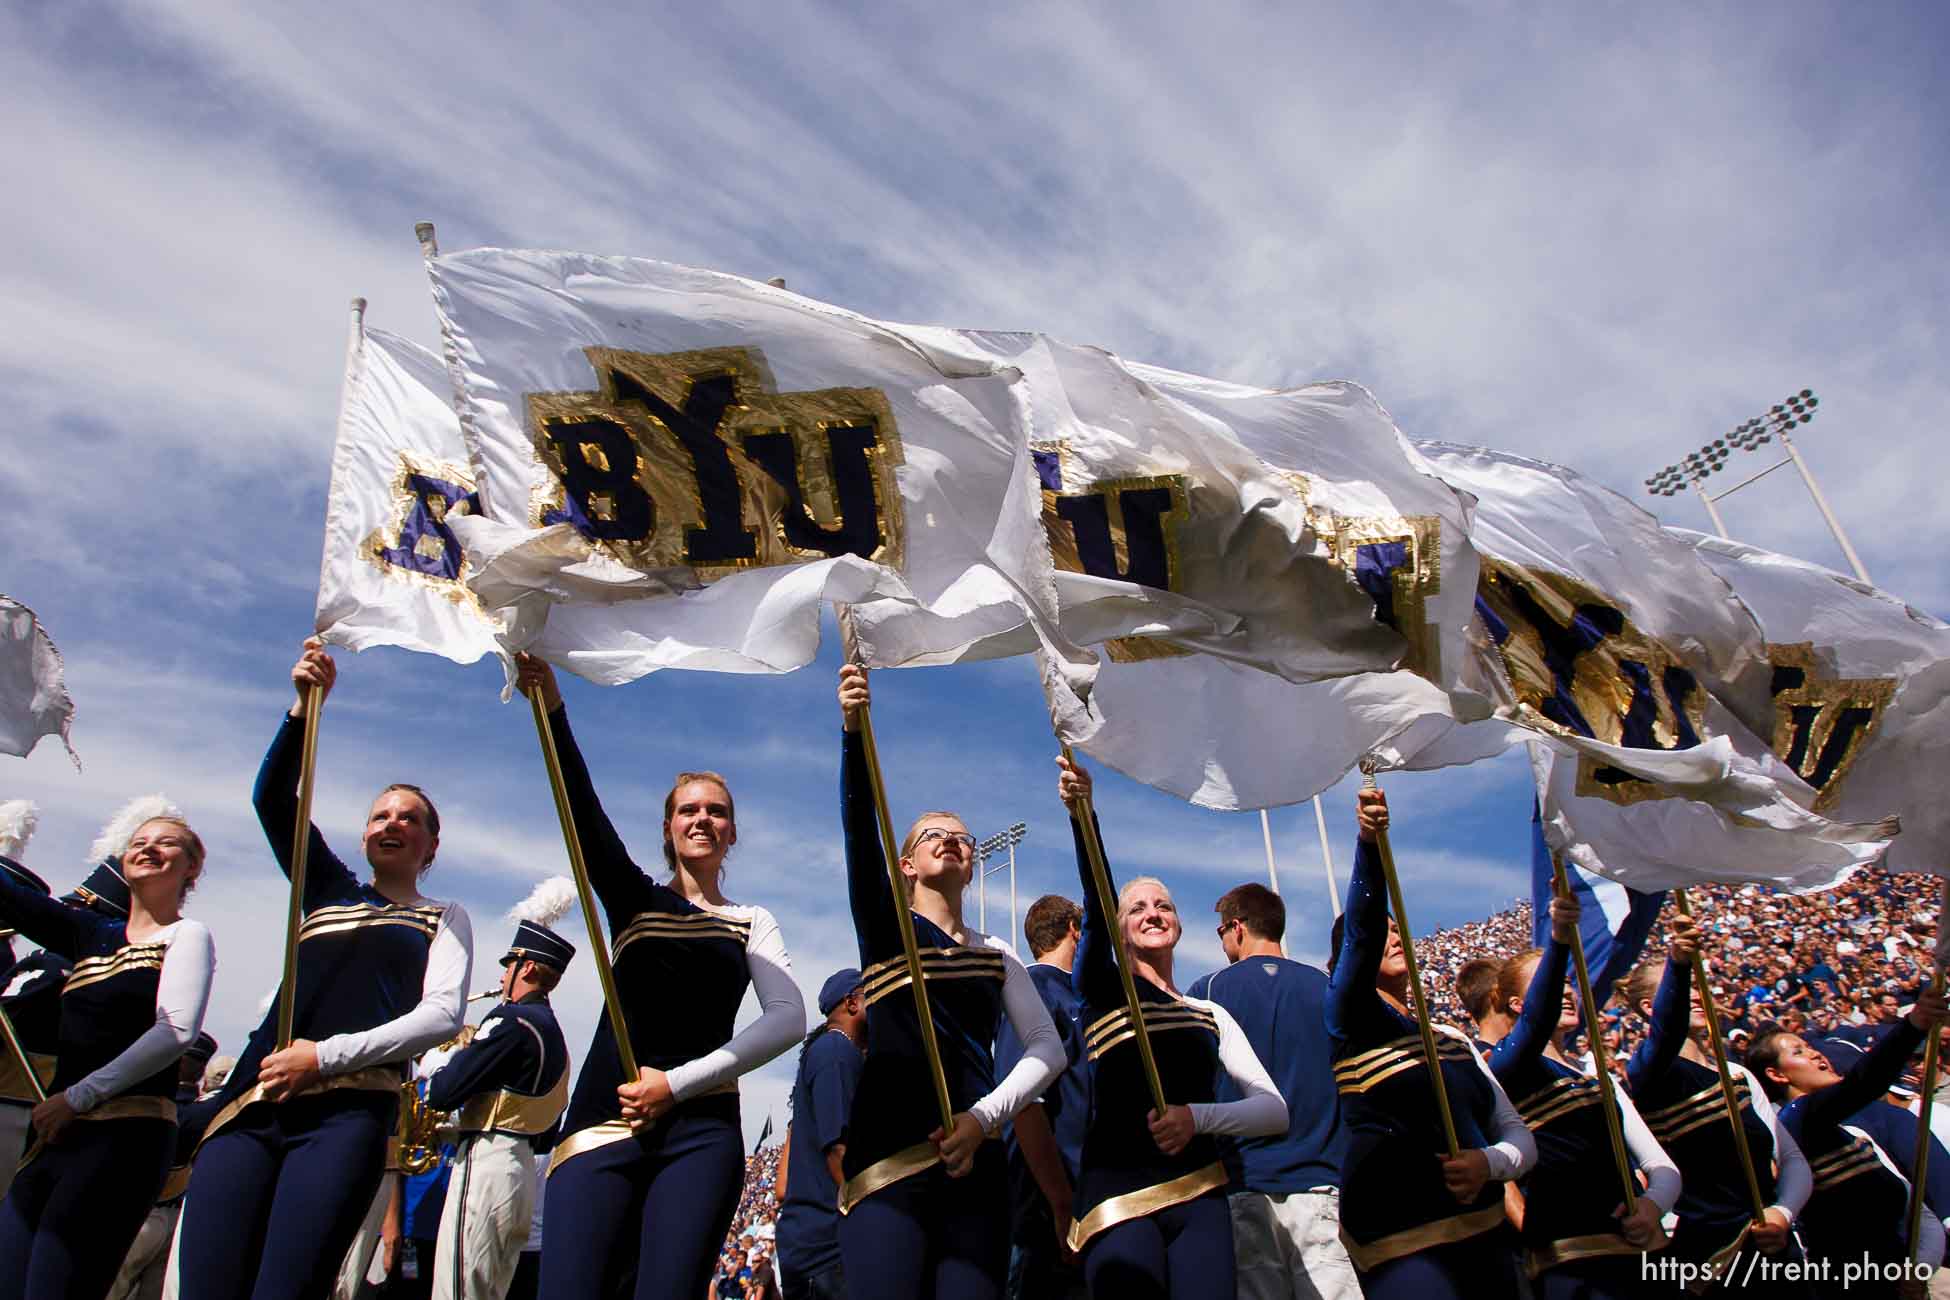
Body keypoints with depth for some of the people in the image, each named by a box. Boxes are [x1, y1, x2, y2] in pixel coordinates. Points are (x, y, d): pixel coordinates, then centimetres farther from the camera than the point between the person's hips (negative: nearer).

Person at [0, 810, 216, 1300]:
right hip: (57, 1135, 7)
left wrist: (79, 1096, -12)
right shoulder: (91, 932, 19)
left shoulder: (187, 935, 0)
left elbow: (177, 1031, -13)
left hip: (126, 1133, -7)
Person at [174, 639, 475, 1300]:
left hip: (348, 1110, -3)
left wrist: (328, 1054, -8)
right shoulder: (328, 891, 25)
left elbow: (443, 1013, 1)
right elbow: (273, 800, 14)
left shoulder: (444, 918, 17)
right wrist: (305, 706, 2)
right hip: (252, 1102, 3)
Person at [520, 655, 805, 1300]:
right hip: (604, 1124, 0)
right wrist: (552, 708, -16)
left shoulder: (752, 923, 15)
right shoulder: (634, 899, 14)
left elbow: (789, 1018, 0)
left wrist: (678, 1081, -9)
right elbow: (585, 814, -2)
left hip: (701, 1131, 1)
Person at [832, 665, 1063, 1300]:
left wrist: (983, 1116, -9)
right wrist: (854, 733, -22)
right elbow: (861, 836, -7)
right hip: (886, 1158, -3)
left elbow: (1048, 1047, 9)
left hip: (972, 1165, 3)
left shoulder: (997, 955, 19)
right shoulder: (884, 926, 11)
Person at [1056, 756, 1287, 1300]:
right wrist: (1080, 814, -29)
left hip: (1199, 1198, 3)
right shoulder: (1101, 990, 8)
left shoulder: (1211, 1015, 18)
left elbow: (1275, 1110, 9)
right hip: (1118, 1197, -3)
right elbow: (1094, 905, -11)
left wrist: (1199, 1116, -10)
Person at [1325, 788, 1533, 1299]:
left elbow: (1518, 1134, 13)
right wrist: (1369, 842, -35)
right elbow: (1361, 929, -21)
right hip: (1401, 1244, -6)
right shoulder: (1350, 1016, -3)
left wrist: (1490, 1162, -9)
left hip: (1483, 1237, 6)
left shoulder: (1453, 1040, 16)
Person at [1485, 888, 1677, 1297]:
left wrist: (1654, 1202, -10)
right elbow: (1536, 1021, -25)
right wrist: (1558, 940, -41)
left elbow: (1661, 1164, 14)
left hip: (1638, 1249, 7)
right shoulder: (1508, 1063, -2)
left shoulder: (1596, 1074, 19)